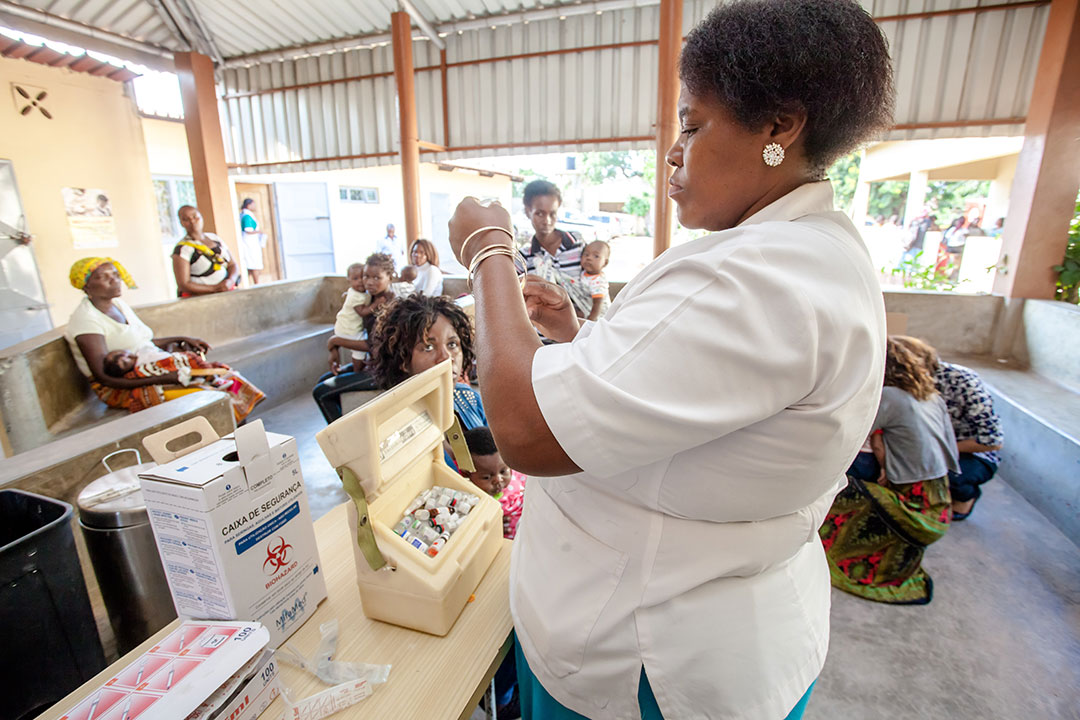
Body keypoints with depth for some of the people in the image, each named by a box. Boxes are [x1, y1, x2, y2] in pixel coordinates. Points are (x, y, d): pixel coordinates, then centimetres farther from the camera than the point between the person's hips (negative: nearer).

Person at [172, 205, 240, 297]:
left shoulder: (214, 238, 14)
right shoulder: (182, 249, -3)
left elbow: (233, 265, 15)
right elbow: (183, 285, -8)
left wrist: (230, 281, -6)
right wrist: (214, 288, -14)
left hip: (228, 292, 6)